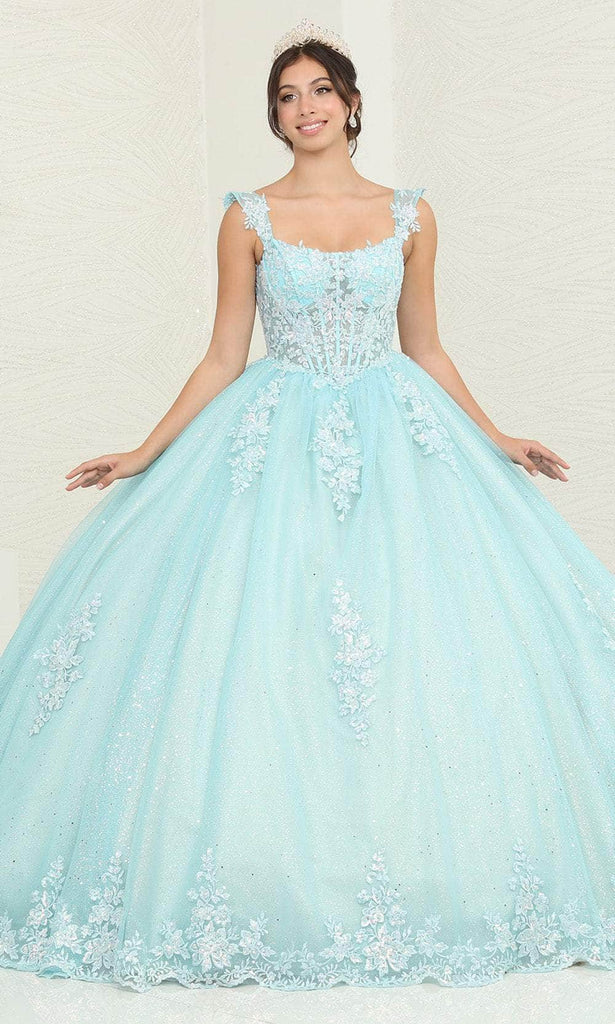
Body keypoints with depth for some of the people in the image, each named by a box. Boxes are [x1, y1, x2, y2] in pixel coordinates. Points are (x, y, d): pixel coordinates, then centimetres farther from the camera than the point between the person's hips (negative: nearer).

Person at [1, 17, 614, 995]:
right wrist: (146, 455, -2)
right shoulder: (249, 218, 3)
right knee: (251, 649, -6)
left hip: (394, 440, 2)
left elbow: (425, 350, 12)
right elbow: (223, 357, 4)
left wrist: (495, 438, 8)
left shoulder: (409, 216, 7)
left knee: (425, 642, -3)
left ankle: (412, 876, 15)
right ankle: (266, 888, 10)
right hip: (272, 448, -1)